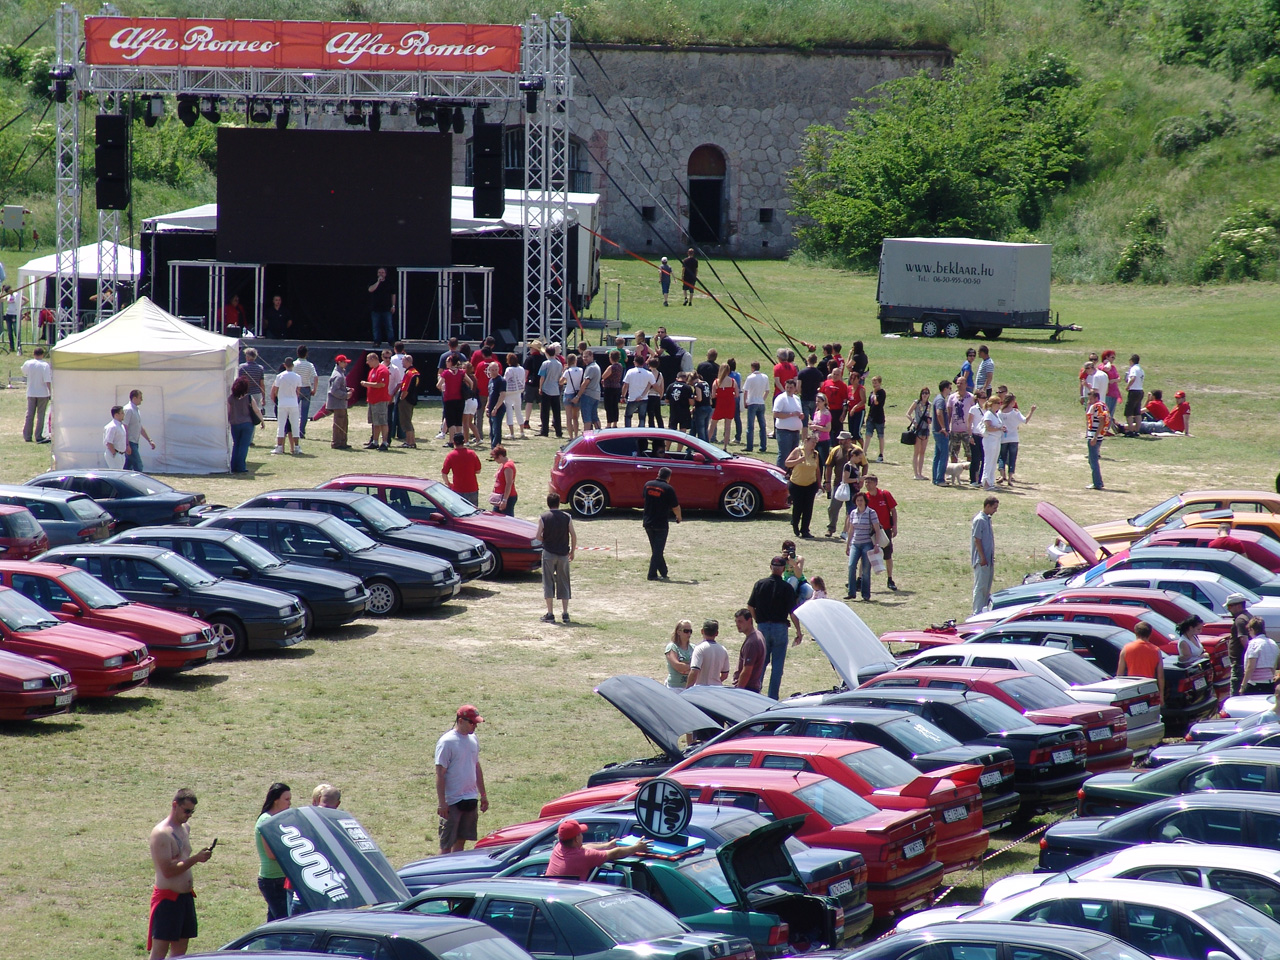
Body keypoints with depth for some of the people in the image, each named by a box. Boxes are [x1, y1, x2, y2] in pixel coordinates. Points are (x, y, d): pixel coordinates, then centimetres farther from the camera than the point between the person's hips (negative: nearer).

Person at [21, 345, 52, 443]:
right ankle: (39, 436, 1)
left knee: (29, 414, 10)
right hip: (43, 393, -3)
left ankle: (27, 436, 10)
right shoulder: (45, 365, -12)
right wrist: (51, 392, -10)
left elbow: (24, 373, 19)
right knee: (41, 415, 3)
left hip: (31, 393, 3)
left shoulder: (28, 364, -2)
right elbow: (48, 381, -16)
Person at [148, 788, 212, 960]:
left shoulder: (185, 828, 13)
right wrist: (195, 859, -22)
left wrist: (200, 855, 12)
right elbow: (168, 870, -22)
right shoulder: (162, 833, -15)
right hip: (167, 898, -9)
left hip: (185, 896, 9)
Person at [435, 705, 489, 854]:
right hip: (452, 802, -7)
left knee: (461, 840, 11)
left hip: (471, 800, 7)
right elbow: (440, 773, -14)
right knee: (447, 844, -2)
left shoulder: (473, 739, 9)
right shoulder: (447, 742, -13)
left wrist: (483, 794, 20)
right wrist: (441, 802, -17)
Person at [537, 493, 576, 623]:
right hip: (563, 554, 2)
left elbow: (538, 536, -9)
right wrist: (572, 551, 9)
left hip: (548, 553, -2)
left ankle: (549, 614, 0)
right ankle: (565, 613, 9)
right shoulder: (567, 517, -2)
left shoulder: (543, 518, -7)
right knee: (564, 583, 10)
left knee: (548, 583, 3)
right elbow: (573, 535, -3)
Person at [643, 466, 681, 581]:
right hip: (661, 523, -5)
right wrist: (679, 517, 14)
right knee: (658, 550, -1)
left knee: (656, 549, 15)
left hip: (648, 523, 5)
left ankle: (663, 572, 23)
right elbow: (675, 507, -7)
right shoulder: (668, 489, -12)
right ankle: (652, 574, -6)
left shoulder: (648, 485, 3)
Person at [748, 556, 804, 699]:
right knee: (778, 665, 5)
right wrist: (798, 631, -2)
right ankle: (773, 697, 4)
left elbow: (750, 607, 2)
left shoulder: (760, 584, -1)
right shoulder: (787, 588, -9)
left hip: (763, 627, 2)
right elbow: (793, 612, -10)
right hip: (780, 627, -2)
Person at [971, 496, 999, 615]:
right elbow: (977, 540, -18)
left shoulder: (987, 519, 13)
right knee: (980, 587, -7)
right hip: (982, 560, -9)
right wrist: (982, 558, -20)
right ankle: (977, 613, -5)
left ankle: (985, 610, 20)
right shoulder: (980, 520, -15)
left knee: (987, 587, 13)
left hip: (989, 559, 9)